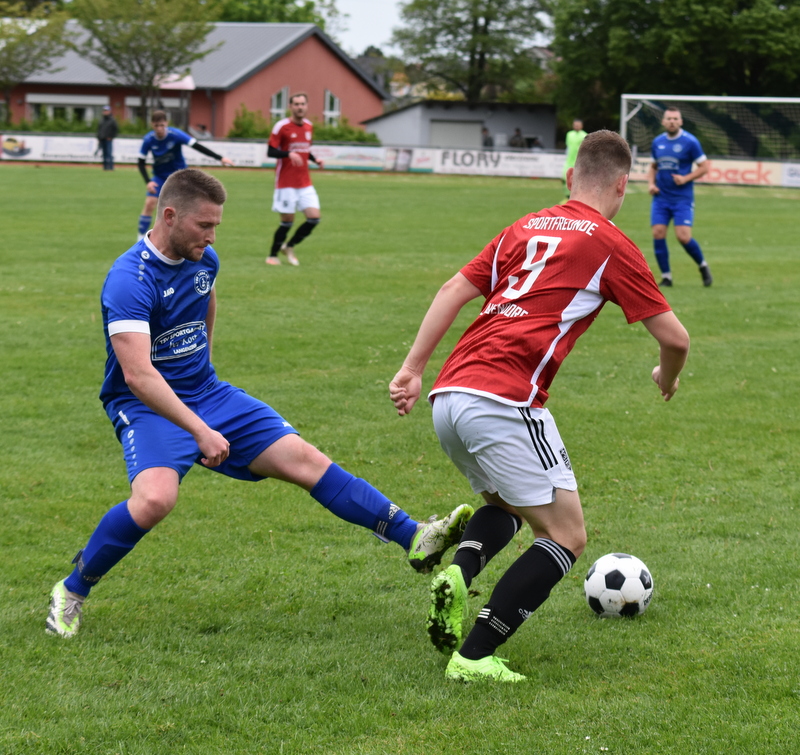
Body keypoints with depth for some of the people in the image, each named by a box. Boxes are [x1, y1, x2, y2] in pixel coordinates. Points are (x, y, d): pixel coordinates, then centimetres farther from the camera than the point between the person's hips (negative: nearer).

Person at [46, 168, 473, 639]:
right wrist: (201, 431, -38)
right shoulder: (130, 279, -23)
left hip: (206, 393, 7)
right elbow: (137, 374, -33)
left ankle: (415, 538, -3)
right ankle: (72, 592, -12)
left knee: (303, 459, -5)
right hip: (147, 407, -7)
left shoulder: (205, 261, 2)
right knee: (156, 498, -34)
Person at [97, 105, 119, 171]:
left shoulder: (112, 120, -2)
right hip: (102, 140, 6)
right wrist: (98, 138, 12)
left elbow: (116, 129, -3)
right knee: (104, 153, 7)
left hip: (108, 140, -6)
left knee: (109, 153, -11)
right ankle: (105, 166, 9)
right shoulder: (101, 120, 16)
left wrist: (111, 137, -9)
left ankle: (110, 166, -12)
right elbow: (99, 129, 20)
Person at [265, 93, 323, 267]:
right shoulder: (281, 126, -9)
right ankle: (272, 255, 15)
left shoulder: (309, 126, 11)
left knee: (314, 218, -4)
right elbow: (270, 152, -11)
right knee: (287, 221, -4)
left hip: (305, 183, 6)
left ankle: (289, 246, 17)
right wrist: (289, 154, -28)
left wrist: (315, 160, 4)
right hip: (286, 183, -6)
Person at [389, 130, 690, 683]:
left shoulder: (526, 228, 22)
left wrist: (413, 369, 16)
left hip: (449, 398, 7)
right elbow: (674, 336, 4)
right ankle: (475, 657, -7)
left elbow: (454, 290, 16)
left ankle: (458, 575, 1)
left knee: (505, 502, 31)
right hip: (505, 402, -7)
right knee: (567, 537, 3)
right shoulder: (611, 244, 4)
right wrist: (668, 378, 25)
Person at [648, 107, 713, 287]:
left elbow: (704, 167, -3)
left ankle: (703, 266, 14)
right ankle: (666, 276, 5)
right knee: (658, 234, -7)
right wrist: (651, 183, 4)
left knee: (683, 237, -13)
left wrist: (686, 178, -15)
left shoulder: (690, 142, -6)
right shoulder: (657, 142, 9)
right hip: (661, 197, 4)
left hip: (683, 198, -4)